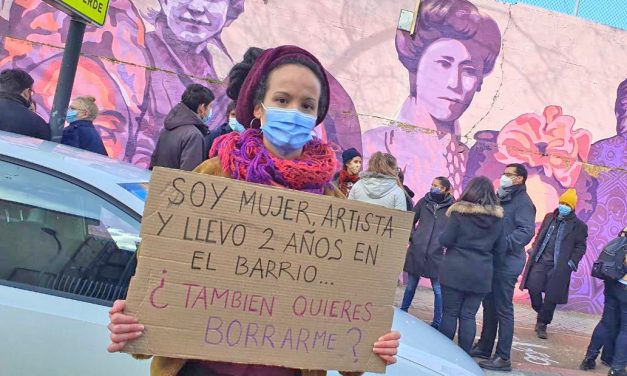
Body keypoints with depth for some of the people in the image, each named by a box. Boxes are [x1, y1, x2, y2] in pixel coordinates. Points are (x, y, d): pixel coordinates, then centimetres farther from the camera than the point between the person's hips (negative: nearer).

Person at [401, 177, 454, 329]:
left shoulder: (452, 207, -4)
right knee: (410, 286, 12)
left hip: (436, 254, -2)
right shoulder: (424, 201, 4)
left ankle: (437, 323, 14)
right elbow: (411, 220, 12)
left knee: (438, 290, 4)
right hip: (416, 251, 2)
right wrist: (412, 237, 3)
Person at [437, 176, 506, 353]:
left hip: (455, 270, -3)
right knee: (469, 315, 8)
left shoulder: (460, 212, -9)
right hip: (481, 273, 3)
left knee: (450, 313, 5)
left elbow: (445, 240, -8)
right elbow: (501, 249, 7)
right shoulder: (497, 217, 3)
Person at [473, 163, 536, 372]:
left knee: (503, 310, -4)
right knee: (489, 306, 16)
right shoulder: (501, 198, 15)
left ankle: (503, 358, 2)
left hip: (507, 263, -9)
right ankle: (484, 347, 27)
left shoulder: (523, 202, -11)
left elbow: (526, 232, -23)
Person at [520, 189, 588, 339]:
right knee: (533, 287, -12)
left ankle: (542, 324, 16)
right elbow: (540, 235, 20)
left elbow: (580, 247, 0)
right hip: (541, 261, 3)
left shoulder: (579, 225, 0)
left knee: (551, 297, -1)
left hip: (559, 266, -3)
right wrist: (534, 249, 8)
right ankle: (541, 313, 15)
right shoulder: (549, 217, 12)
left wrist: (572, 262, -11)